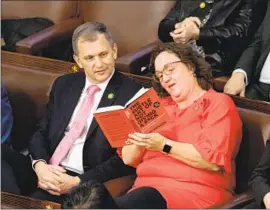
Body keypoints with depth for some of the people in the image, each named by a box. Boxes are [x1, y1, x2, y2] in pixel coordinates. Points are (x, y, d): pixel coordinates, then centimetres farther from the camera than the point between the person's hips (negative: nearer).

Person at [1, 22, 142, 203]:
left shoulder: (132, 94, -4)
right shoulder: (63, 85, 16)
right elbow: (41, 132, 15)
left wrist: (77, 182, -16)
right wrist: (40, 165, -8)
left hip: (85, 183, -6)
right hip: (46, 173, 6)